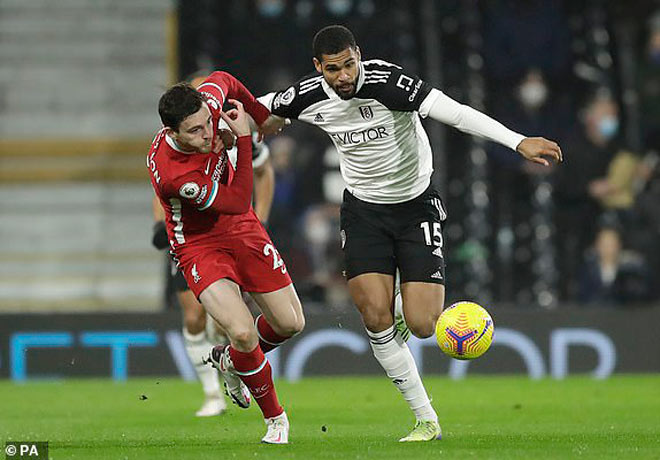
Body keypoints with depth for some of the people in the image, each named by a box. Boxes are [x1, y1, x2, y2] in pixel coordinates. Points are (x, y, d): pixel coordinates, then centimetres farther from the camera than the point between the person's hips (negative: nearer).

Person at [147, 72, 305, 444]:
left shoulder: (207, 103, -20)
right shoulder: (170, 173, -36)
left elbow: (224, 80, 7)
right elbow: (238, 201, -27)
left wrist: (264, 115, 17)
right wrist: (244, 138, -28)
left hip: (243, 231, 6)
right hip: (199, 246, -6)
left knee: (290, 323, 5)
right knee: (242, 331, -25)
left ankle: (231, 359, 37)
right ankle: (275, 418, 0)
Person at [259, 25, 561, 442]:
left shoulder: (386, 82, -25)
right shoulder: (309, 97, -12)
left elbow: (455, 112, -34)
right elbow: (262, 110, 11)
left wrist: (519, 142, -42)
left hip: (415, 203, -3)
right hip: (364, 210, 3)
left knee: (421, 325, -13)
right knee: (376, 316, -13)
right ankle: (427, 421, -1)